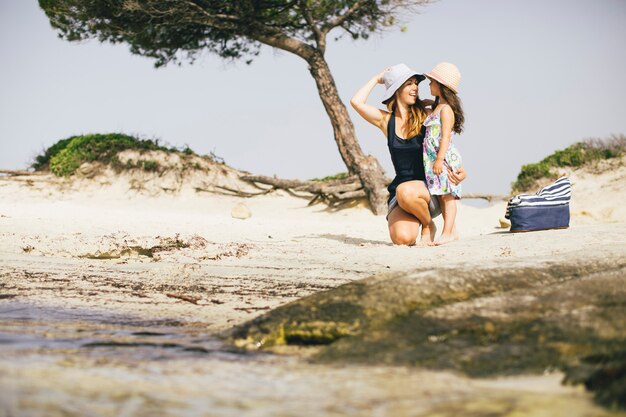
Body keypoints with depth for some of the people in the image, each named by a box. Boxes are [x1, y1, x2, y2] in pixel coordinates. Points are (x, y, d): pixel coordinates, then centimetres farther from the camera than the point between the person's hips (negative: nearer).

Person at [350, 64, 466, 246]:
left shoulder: (426, 117, 2)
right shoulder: (386, 121, 7)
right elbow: (356, 102, -4)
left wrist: (460, 171, -15)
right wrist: (377, 79, 9)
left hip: (428, 188, -1)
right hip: (399, 190, 2)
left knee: (405, 191, -39)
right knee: (403, 238, -27)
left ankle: (428, 225, -7)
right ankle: (414, 219, 11)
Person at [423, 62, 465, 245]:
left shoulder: (446, 109, -10)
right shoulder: (436, 108, 19)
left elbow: (445, 136, -18)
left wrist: (440, 159, -23)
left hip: (444, 158, -10)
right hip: (433, 159, 10)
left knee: (447, 195, -10)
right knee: (441, 196, 9)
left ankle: (448, 232, -12)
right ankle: (450, 231, 12)